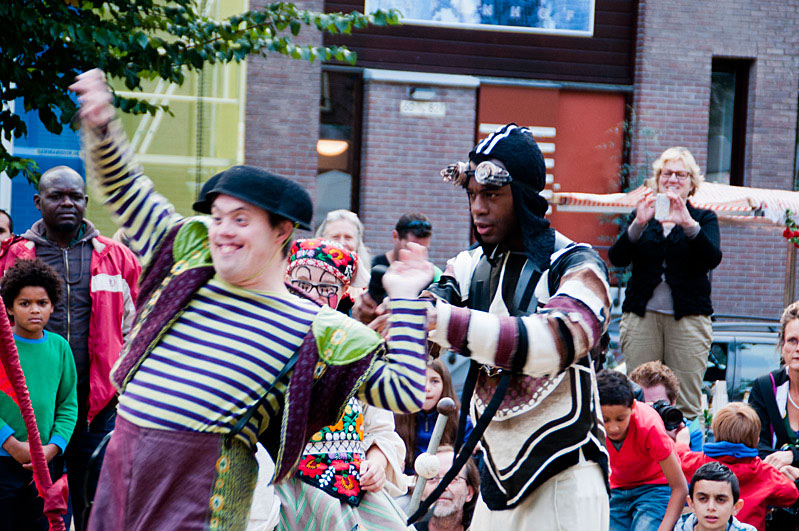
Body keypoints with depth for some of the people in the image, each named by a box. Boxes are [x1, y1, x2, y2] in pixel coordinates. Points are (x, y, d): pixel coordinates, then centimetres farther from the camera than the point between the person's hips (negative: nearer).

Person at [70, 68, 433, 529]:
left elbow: (405, 391, -3)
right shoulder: (190, 251, 13)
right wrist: (101, 126, 8)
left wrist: (405, 299, -3)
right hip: (120, 462, 5)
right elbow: (127, 190, 21)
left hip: (203, 488, -5)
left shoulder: (318, 332, -2)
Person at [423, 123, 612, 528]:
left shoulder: (577, 267, -12)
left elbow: (554, 342, -29)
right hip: (497, 476, 6)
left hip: (564, 482, -5)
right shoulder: (473, 265, 9)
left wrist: (445, 321, -39)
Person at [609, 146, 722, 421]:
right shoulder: (641, 215, 15)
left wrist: (688, 224, -24)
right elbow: (617, 258, -1)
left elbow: (712, 259, -9)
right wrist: (638, 224, -17)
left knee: (686, 405, -7)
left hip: (688, 316, -1)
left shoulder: (703, 218, 12)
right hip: (642, 315, 1)